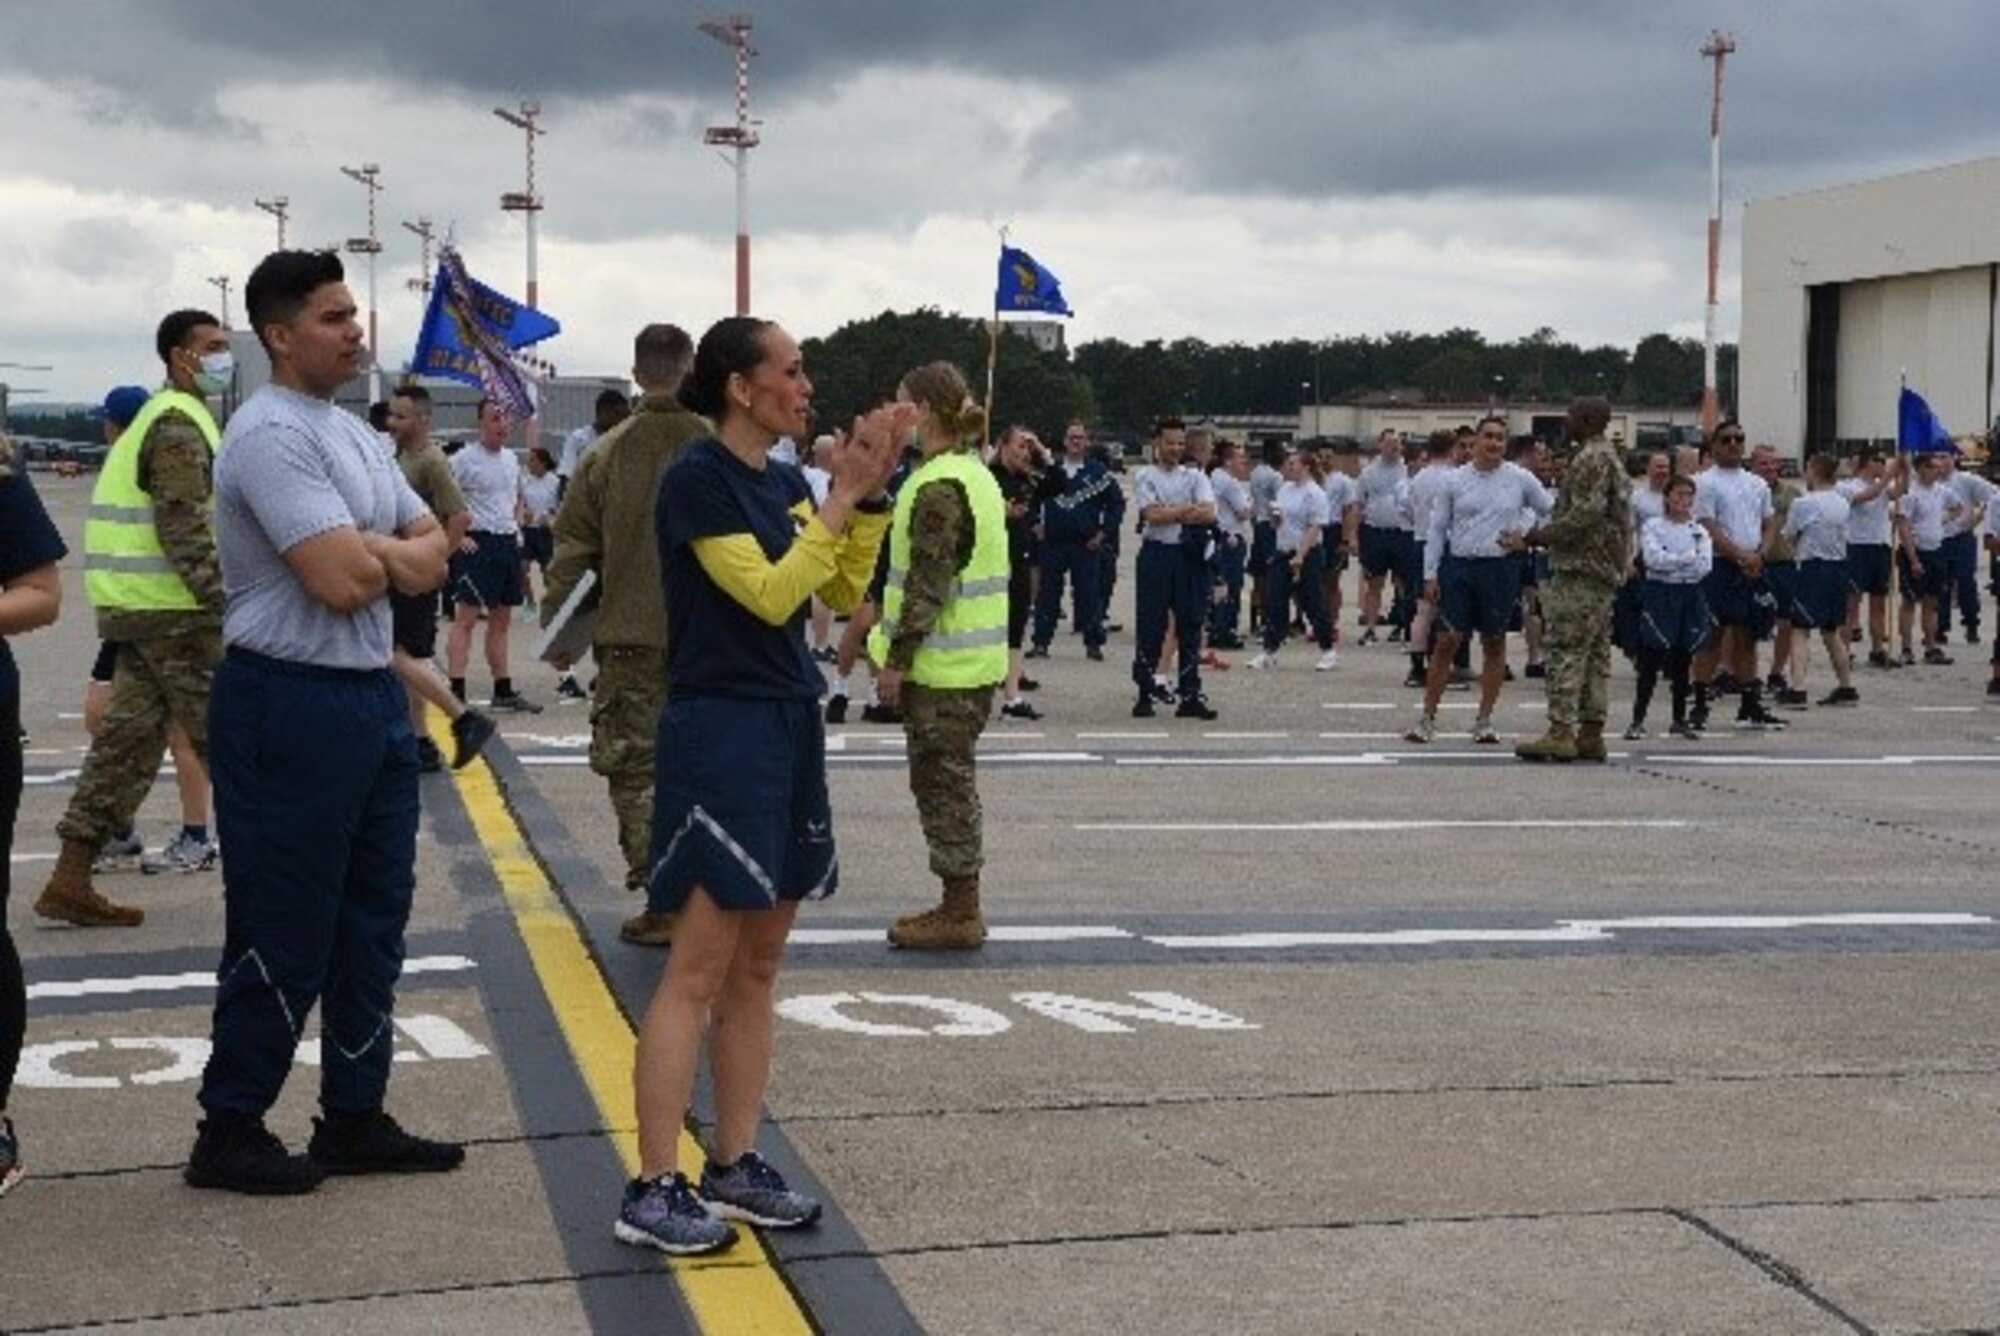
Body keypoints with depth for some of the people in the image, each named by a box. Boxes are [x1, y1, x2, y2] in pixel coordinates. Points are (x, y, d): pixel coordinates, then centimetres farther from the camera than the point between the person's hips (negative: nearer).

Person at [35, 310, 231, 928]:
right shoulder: (178, 425, -13)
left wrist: (214, 600, 24)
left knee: (126, 739, 8)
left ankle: (71, 881, 8)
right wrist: (225, 606, -21)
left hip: (138, 606, 10)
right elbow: (184, 528, -20)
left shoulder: (160, 418, 20)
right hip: (175, 612, -10)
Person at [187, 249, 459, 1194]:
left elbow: (432, 557, 8)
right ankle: (229, 1133, 12)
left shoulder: (352, 434, 14)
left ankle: (354, 1118, 24)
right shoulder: (271, 435, -16)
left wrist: (370, 552, -13)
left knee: (372, 919, 14)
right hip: (292, 702, -9)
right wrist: (395, 554, -3)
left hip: (372, 693, 9)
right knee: (283, 933, -1)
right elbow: (342, 580, -25)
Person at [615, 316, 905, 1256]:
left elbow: (843, 591, 12)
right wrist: (842, 496, -14)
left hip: (789, 730, 9)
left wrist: (871, 492, 1)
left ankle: (734, 1167, 18)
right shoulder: (698, 481, -12)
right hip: (719, 732, -9)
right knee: (700, 967, -9)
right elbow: (770, 594, -18)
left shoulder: (783, 483, 12)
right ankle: (653, 1191, -5)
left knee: (758, 965, 11)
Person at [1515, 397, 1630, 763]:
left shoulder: (1591, 459, -12)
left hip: (1580, 569, -11)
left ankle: (1561, 731, -14)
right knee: (1596, 653, 9)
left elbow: (1586, 514, -20)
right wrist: (1547, 533, 21)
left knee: (1565, 650, -11)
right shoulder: (1611, 458, 21)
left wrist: (1543, 535, -12)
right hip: (1605, 571, 11)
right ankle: (1591, 733, 10)